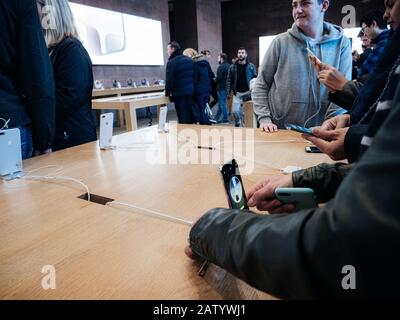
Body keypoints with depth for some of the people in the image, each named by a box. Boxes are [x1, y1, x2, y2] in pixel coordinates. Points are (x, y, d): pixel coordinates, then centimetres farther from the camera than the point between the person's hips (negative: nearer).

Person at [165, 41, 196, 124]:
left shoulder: (171, 62, -12)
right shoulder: (189, 60, 11)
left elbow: (169, 80, -13)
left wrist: (167, 92, 1)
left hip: (179, 93, -7)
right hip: (190, 91, 7)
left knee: (182, 117, -1)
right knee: (190, 114, 16)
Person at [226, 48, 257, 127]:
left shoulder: (251, 66, 2)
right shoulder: (232, 67, 3)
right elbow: (229, 80, 3)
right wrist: (228, 93, -3)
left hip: (248, 92, 0)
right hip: (237, 93, 1)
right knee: (235, 111, -9)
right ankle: (238, 124, 17)